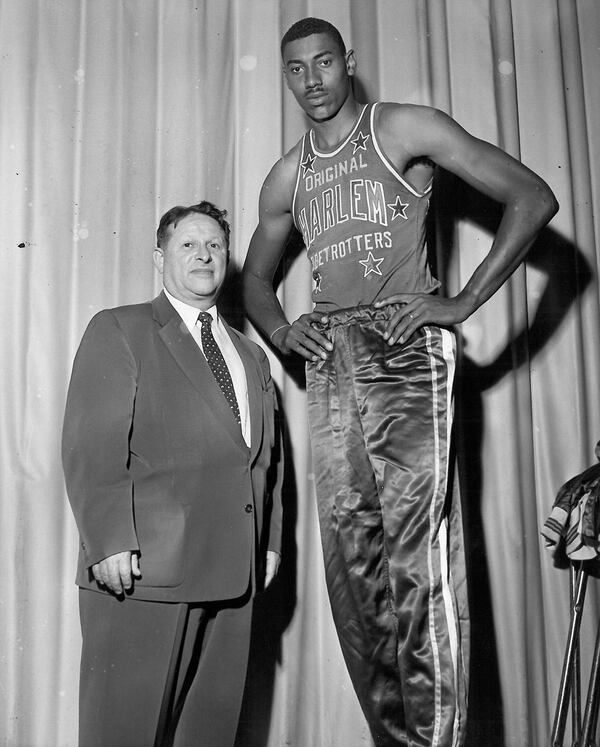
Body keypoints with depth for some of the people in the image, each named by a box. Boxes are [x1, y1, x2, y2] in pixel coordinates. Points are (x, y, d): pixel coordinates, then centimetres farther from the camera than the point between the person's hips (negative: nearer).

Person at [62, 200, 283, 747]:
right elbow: (91, 448, -8)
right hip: (141, 569, -5)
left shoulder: (252, 356, 21)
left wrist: (269, 539, 12)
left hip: (233, 575, 6)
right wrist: (109, 542, -17)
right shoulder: (118, 331, 2)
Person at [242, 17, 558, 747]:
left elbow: (533, 197, -2)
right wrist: (281, 332, 7)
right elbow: (255, 278, 29)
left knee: (418, 550, -14)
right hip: (330, 361, 5)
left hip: (405, 345, -5)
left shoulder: (404, 128, 3)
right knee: (350, 556, 2)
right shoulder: (286, 178, 18)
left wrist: (464, 302, -10)